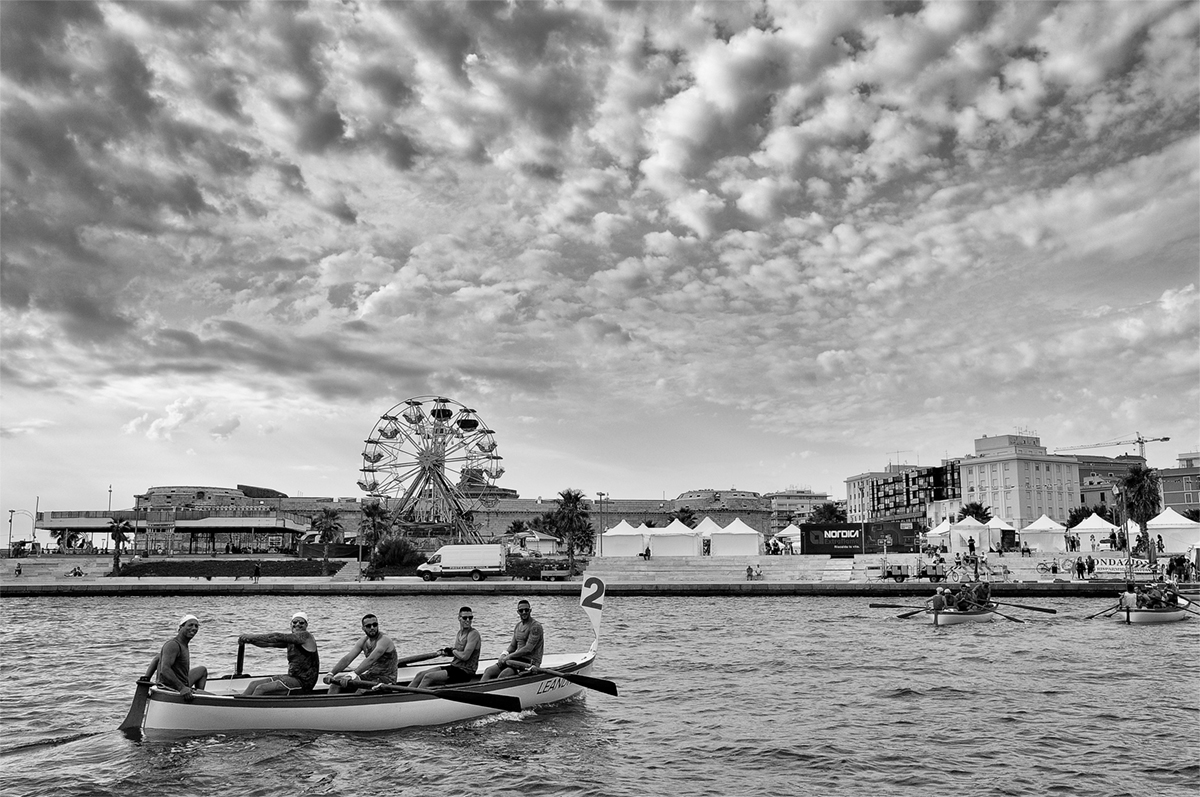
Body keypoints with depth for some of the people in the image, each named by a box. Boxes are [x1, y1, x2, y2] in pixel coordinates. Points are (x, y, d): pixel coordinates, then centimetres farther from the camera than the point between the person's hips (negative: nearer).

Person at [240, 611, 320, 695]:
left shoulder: (305, 636, -13)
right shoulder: (290, 639, 13)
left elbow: (278, 637, -20)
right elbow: (269, 643, 7)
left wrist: (254, 636, -18)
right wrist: (250, 640, -8)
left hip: (303, 682, -9)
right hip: (292, 677, 9)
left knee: (261, 689, -16)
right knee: (254, 684, 7)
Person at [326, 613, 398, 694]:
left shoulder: (384, 640, -18)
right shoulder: (363, 641, 5)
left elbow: (371, 660, -32)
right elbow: (347, 659, -3)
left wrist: (352, 675, -43)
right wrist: (331, 673, -17)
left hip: (386, 679, -8)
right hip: (370, 676, 8)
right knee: (336, 681, 1)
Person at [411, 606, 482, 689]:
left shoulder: (474, 634, -15)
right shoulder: (459, 633, 11)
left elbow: (465, 656, -23)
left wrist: (452, 650, -6)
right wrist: (445, 651, -1)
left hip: (465, 672, -9)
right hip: (454, 666, 9)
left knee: (428, 677, -18)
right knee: (420, 675, 2)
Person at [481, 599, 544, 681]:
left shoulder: (536, 626, -11)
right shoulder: (518, 626, 16)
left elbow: (528, 649, -19)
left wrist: (509, 656, -19)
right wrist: (504, 654, -3)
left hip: (530, 662, -8)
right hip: (518, 659, 8)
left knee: (503, 675, -30)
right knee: (488, 671, -8)